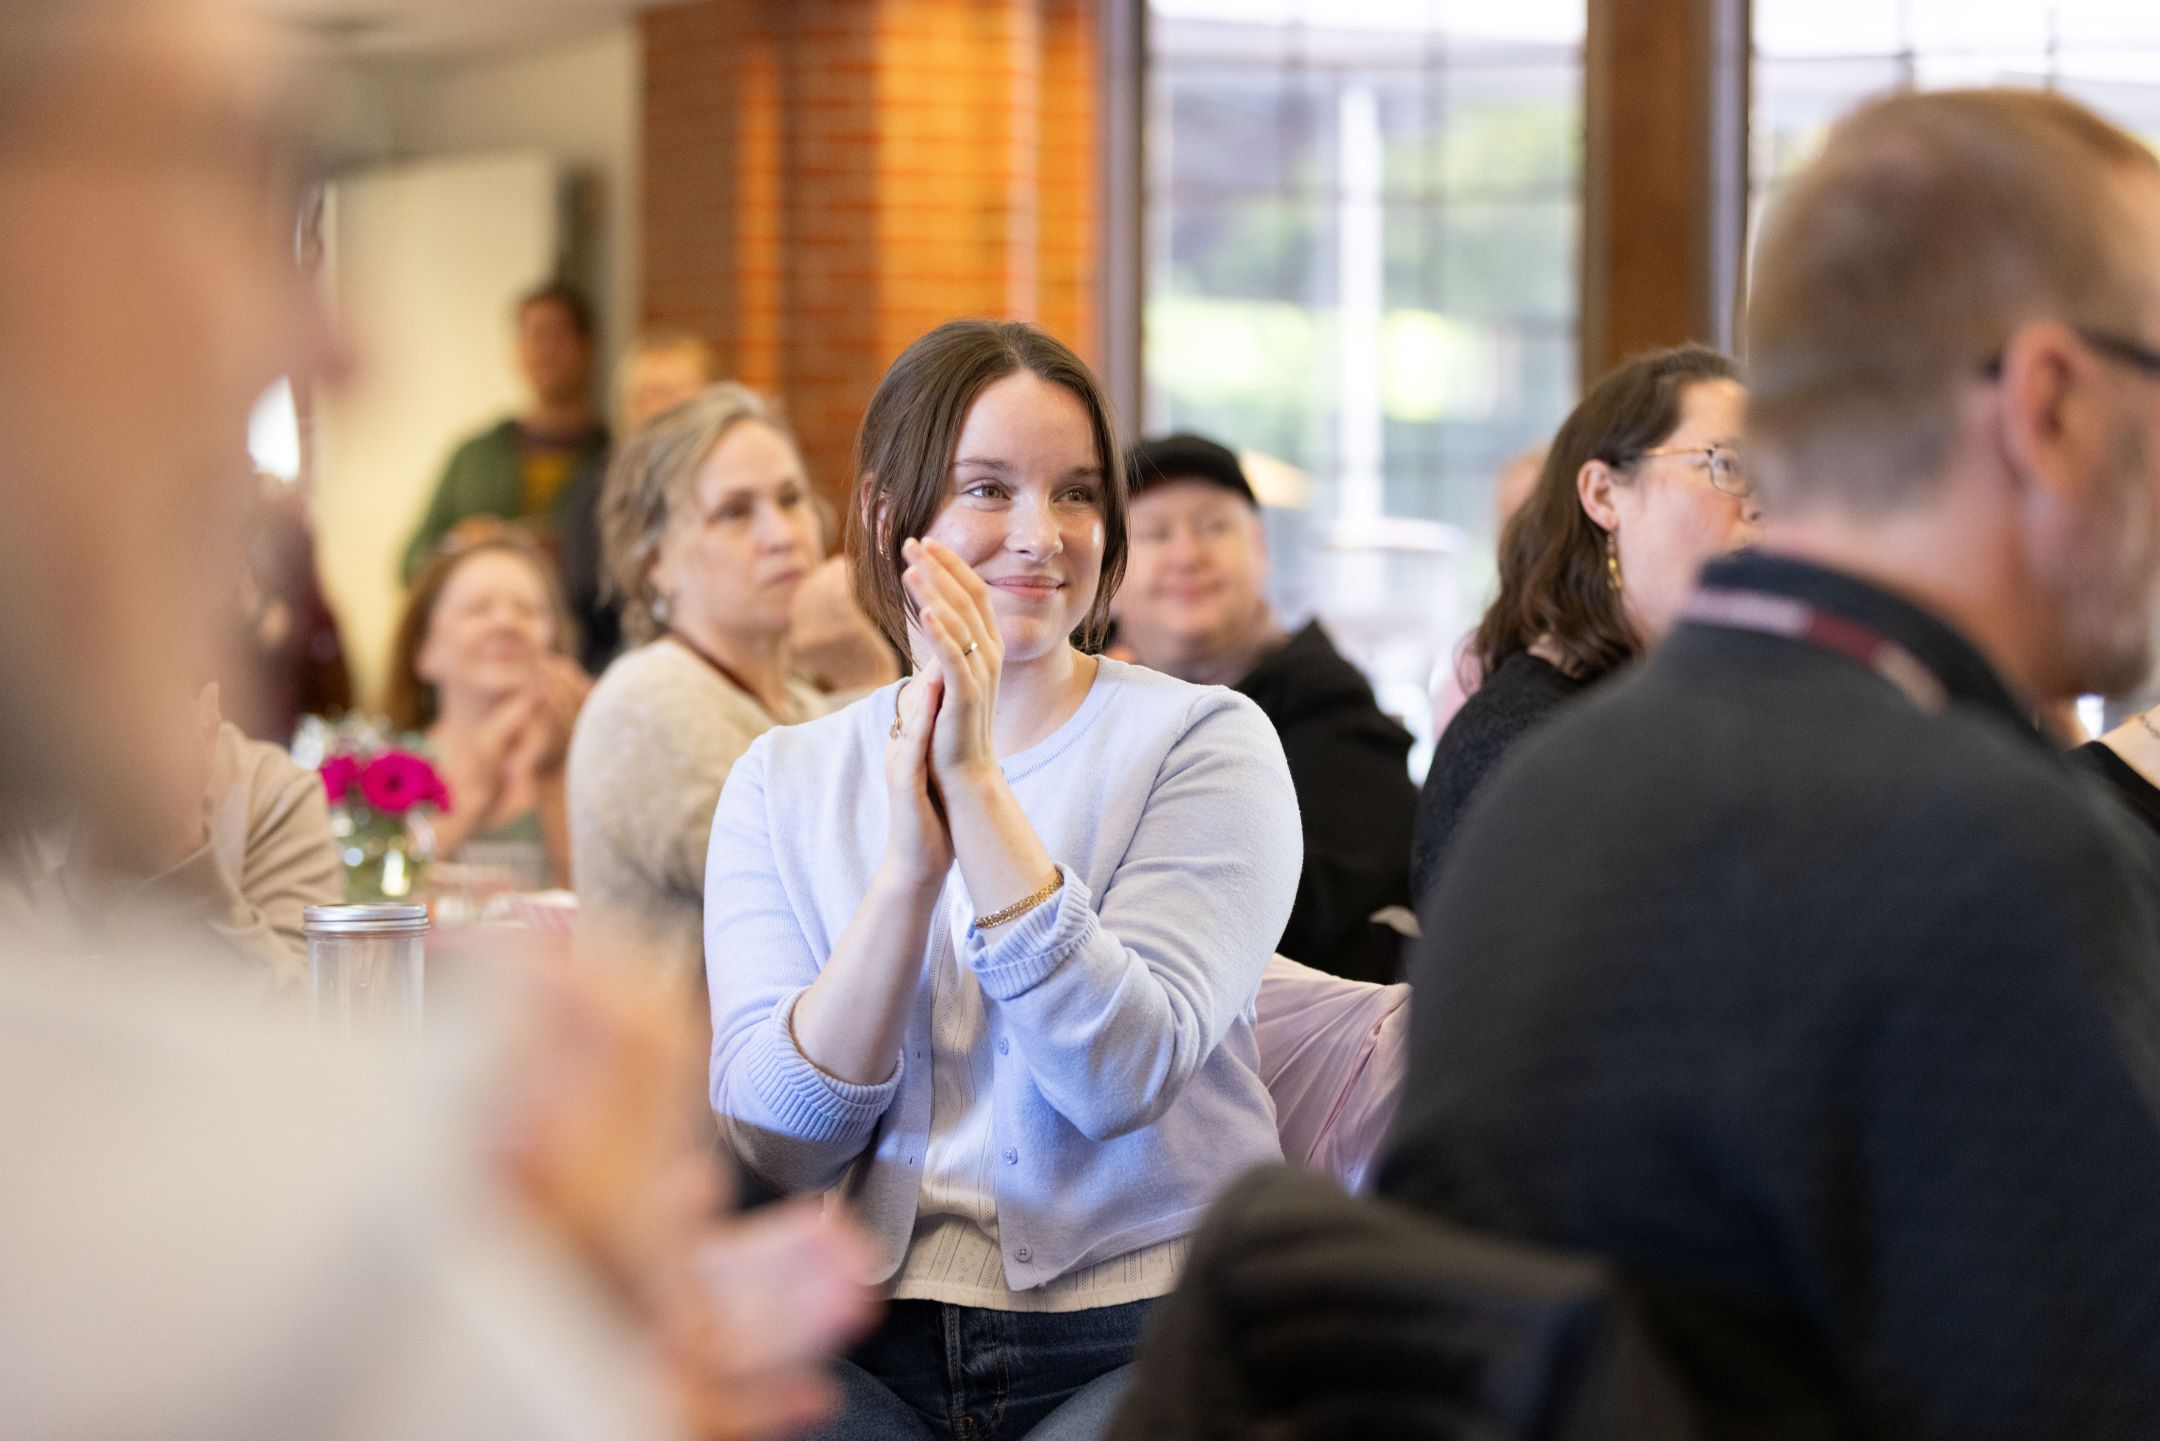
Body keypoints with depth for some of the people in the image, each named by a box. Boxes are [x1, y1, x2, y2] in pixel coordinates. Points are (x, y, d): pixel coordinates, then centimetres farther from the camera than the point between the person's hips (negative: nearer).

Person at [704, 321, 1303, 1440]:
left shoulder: (1204, 741, 1)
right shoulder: (784, 781, 9)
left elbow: (1122, 1077, -13)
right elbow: (776, 1145, -3)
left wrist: (978, 789, -17)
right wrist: (910, 864, -16)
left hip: (1141, 1332, -1)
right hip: (865, 1344, 2)